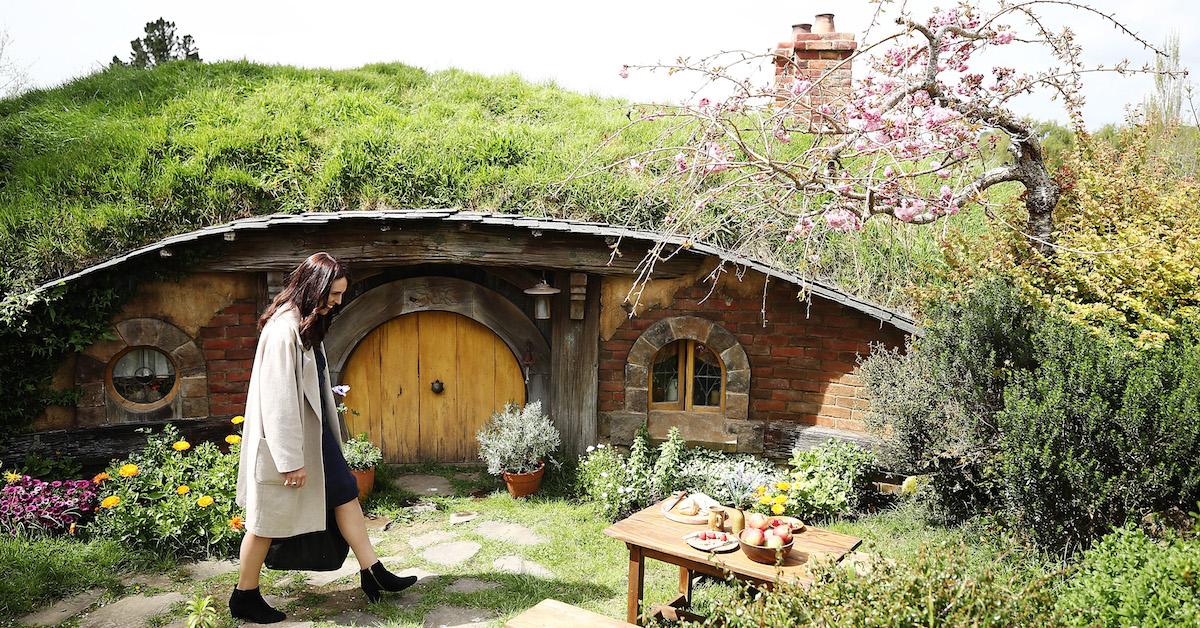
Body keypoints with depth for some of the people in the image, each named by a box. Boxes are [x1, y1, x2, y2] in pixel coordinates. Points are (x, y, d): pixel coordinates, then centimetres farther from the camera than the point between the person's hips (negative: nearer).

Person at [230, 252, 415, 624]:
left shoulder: (308, 324, 8)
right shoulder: (283, 328, -23)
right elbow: (278, 398, -25)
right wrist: (291, 460, -23)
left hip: (313, 431, 10)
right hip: (284, 439, -9)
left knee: (346, 492, 11)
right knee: (269, 517, 4)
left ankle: (372, 572, 19)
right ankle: (244, 598, 21)